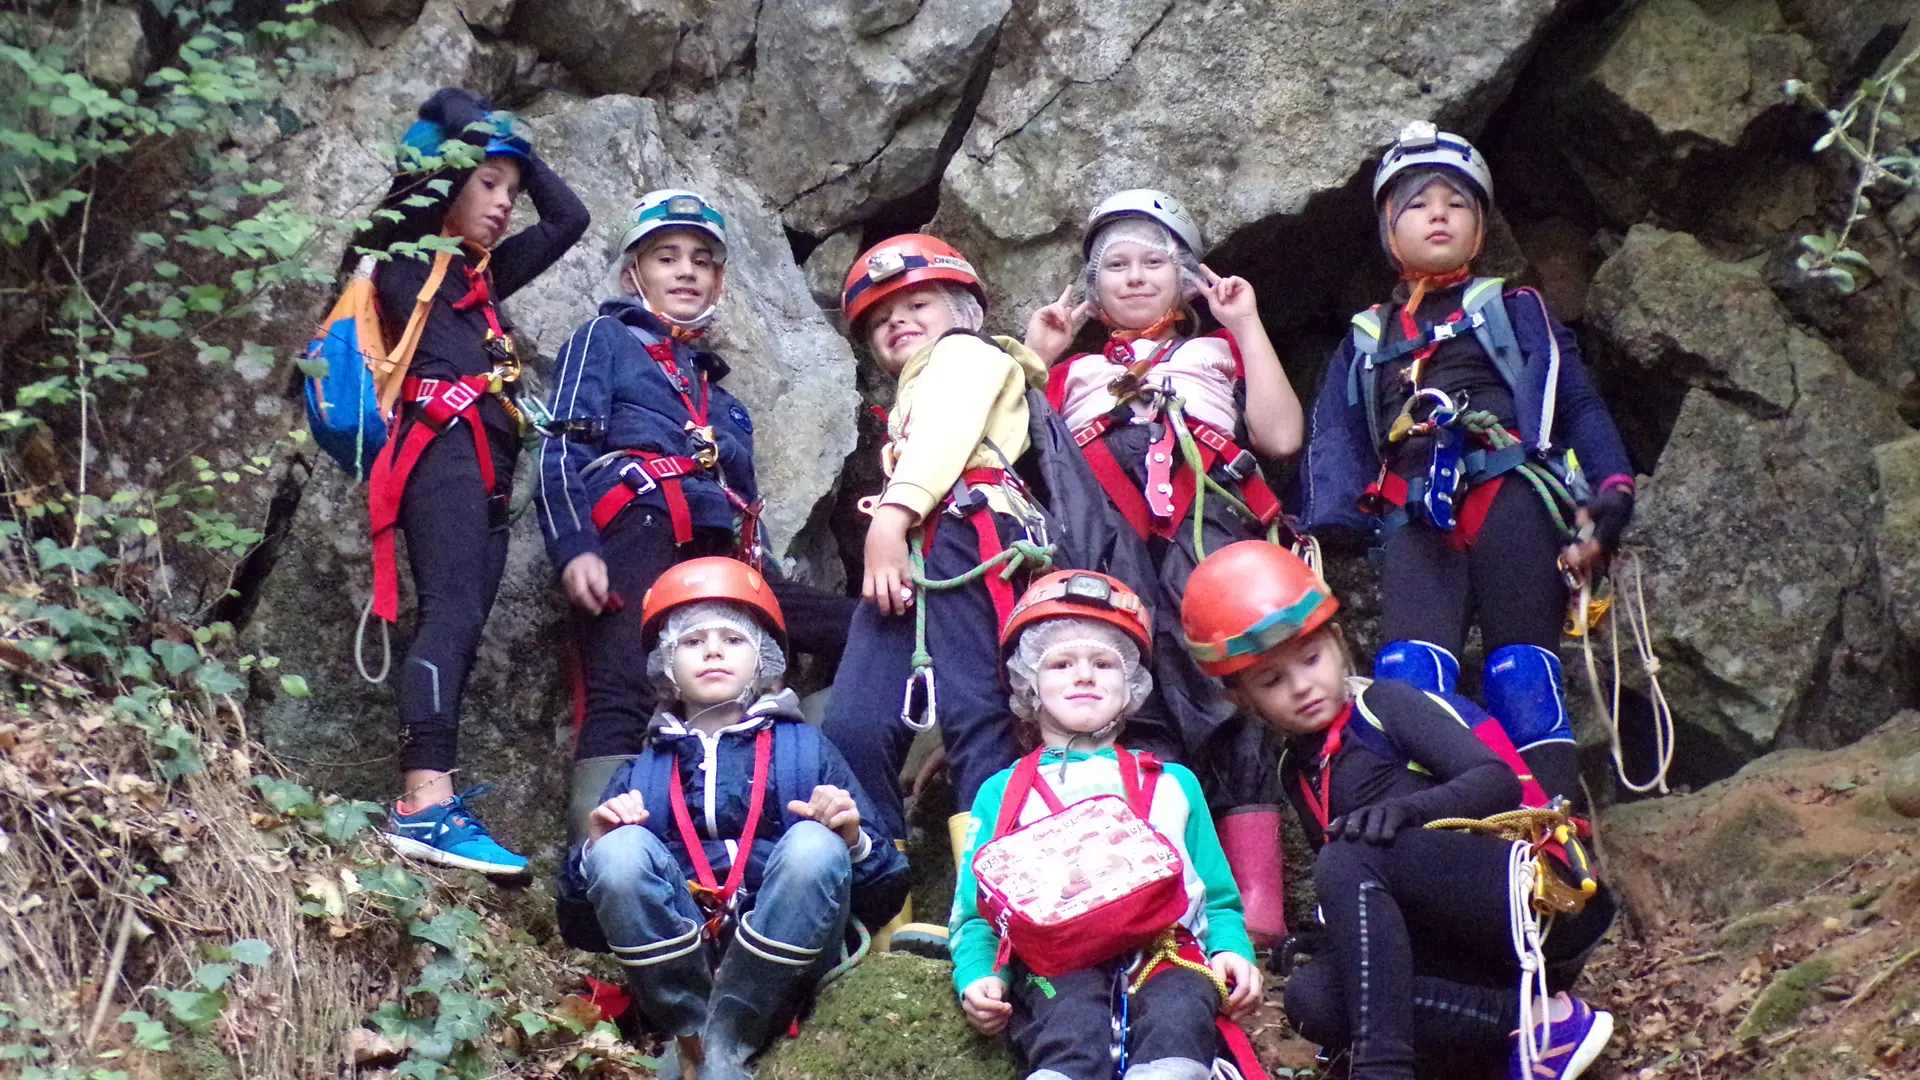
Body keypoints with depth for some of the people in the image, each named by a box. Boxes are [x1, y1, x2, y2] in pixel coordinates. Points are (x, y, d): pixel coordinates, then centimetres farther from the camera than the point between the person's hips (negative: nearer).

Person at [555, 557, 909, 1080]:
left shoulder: (804, 749, 20)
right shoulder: (641, 773, 22)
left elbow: (883, 899, 13)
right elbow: (582, 931, 17)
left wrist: (853, 841, -9)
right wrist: (595, 851, -3)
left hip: (782, 971, 0)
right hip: (672, 969, 1)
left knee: (814, 844, -28)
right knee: (622, 849, -24)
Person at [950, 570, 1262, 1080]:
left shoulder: (1174, 785, 29)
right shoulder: (1002, 792, 24)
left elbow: (1218, 899, 25)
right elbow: (976, 914, 19)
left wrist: (1232, 951, 2)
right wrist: (978, 978, -3)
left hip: (1165, 956, 1)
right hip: (1056, 962, -1)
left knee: (1179, 1015, -36)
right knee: (1075, 1024, -38)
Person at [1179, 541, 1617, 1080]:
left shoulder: (1386, 705, -2)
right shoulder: (1298, 771, 16)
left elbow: (1498, 782, -15)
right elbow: (1351, 893, 22)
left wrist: (1409, 808, -31)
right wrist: (1325, 935, 2)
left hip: (1539, 897, -7)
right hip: (1471, 955, 7)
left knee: (1354, 856, -28)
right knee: (1311, 997, -19)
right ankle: (1531, 1023, -18)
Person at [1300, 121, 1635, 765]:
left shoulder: (1514, 310, 24)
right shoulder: (1363, 343, 30)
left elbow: (1578, 403, 13)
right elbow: (1336, 445, 18)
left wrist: (1611, 491, -5)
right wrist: (1330, 536, 0)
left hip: (1510, 492, -1)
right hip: (1415, 519, 1)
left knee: (1522, 674, -13)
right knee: (1407, 671, -21)